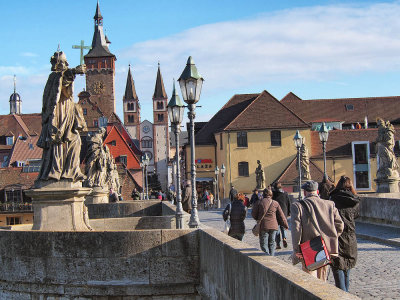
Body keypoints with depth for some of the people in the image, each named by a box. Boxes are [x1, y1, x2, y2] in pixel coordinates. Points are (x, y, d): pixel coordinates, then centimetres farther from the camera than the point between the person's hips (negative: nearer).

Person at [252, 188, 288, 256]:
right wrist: (285, 225, 16)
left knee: (264, 243, 1)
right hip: (273, 226, 2)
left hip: (263, 226, -2)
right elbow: (281, 215, 7)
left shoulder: (259, 202, -1)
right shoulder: (275, 203, 5)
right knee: (272, 243, 14)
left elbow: (253, 214, 3)